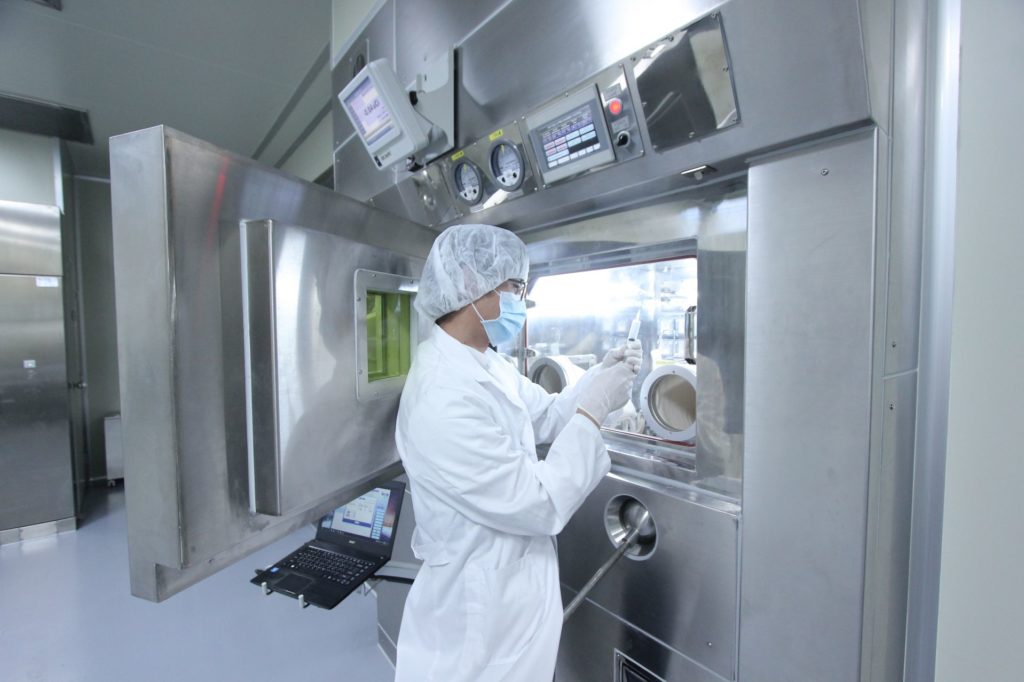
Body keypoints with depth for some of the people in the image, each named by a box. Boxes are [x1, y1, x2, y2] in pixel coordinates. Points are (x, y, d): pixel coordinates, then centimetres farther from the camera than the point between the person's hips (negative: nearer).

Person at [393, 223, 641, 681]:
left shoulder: (485, 363, -3)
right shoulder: (444, 400, -33)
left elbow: (545, 417, 6)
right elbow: (540, 505, -29)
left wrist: (598, 377, -8)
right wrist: (595, 409, -24)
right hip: (481, 604, -8)